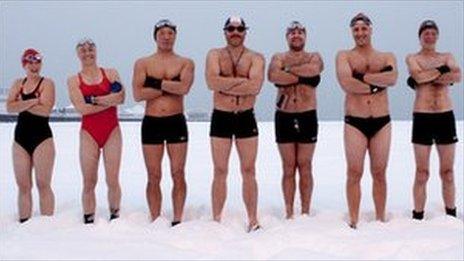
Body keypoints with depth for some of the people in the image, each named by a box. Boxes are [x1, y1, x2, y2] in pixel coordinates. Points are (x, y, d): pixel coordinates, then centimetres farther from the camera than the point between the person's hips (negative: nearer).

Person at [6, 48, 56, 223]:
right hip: (20, 137, 5)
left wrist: (22, 104, -7)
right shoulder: (18, 84, 12)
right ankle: (23, 223, 12)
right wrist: (32, 101, -14)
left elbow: (45, 110, -16)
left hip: (42, 137, -5)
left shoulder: (47, 83, -2)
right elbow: (9, 107, -5)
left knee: (43, 184, -3)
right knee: (23, 185, 7)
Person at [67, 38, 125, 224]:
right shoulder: (74, 80, 6)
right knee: (89, 182, -1)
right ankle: (88, 221, 6)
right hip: (88, 133, 0)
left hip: (112, 131, 0)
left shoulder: (111, 73, 8)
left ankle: (115, 217, 11)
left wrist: (94, 99, -11)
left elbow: (121, 98, -8)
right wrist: (109, 101, -7)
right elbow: (81, 108, -8)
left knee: (113, 181, -2)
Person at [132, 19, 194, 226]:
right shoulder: (142, 63, 5)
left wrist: (157, 83, -12)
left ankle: (177, 220, 10)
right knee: (154, 176, 4)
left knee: (178, 175, 2)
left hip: (177, 122, 0)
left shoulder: (185, 63, 5)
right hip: (151, 123, 0)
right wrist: (170, 88, -10)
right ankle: (155, 222, 12)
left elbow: (184, 88, -15)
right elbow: (138, 94, -9)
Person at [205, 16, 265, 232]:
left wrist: (226, 85, -15)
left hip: (246, 118, 0)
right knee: (220, 171, 7)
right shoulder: (214, 55, 3)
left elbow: (255, 86, -18)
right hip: (220, 118, 0)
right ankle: (216, 220, 14)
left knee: (248, 171, 6)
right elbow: (212, 82, -16)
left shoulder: (256, 58, 1)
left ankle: (253, 220, 13)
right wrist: (242, 81, -15)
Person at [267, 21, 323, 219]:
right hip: (284, 117, 0)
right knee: (288, 167, 4)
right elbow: (272, 76, -17)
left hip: (308, 117, 0)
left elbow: (314, 70, -18)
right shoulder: (278, 58, 7)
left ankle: (305, 212, 10)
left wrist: (288, 69, -9)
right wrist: (301, 77, -12)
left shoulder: (314, 57, 8)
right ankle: (289, 213, 10)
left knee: (305, 167, 4)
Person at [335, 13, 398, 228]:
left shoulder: (387, 57, 10)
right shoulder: (344, 56, 4)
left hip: (382, 122, 2)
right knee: (354, 174, 1)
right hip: (355, 122, -2)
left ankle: (381, 220, 18)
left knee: (379, 173, 9)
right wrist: (376, 85, -9)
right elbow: (346, 84, -15)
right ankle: (354, 221, 9)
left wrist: (362, 77, -14)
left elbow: (392, 78, -12)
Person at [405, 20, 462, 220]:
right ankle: (418, 216, 7)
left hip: (446, 117, 3)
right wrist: (443, 70, -6)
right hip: (422, 118, -3)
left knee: (448, 172, 7)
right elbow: (419, 76, -16)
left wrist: (429, 77, -12)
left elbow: (458, 77, -8)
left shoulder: (447, 57, 13)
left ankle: (451, 216, 16)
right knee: (422, 173, 0)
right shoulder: (412, 58, 6)